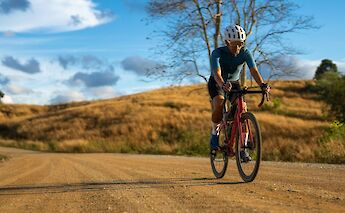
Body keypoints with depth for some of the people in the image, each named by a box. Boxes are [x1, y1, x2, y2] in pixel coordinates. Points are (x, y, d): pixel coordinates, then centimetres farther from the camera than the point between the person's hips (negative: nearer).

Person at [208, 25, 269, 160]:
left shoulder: (245, 53, -19)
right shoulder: (218, 53, -27)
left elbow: (254, 70, -29)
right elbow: (217, 72, -41)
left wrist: (262, 85, -48)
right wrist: (223, 85, -61)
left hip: (234, 83, 3)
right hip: (216, 84, -3)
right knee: (219, 105, -32)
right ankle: (214, 133, -7)